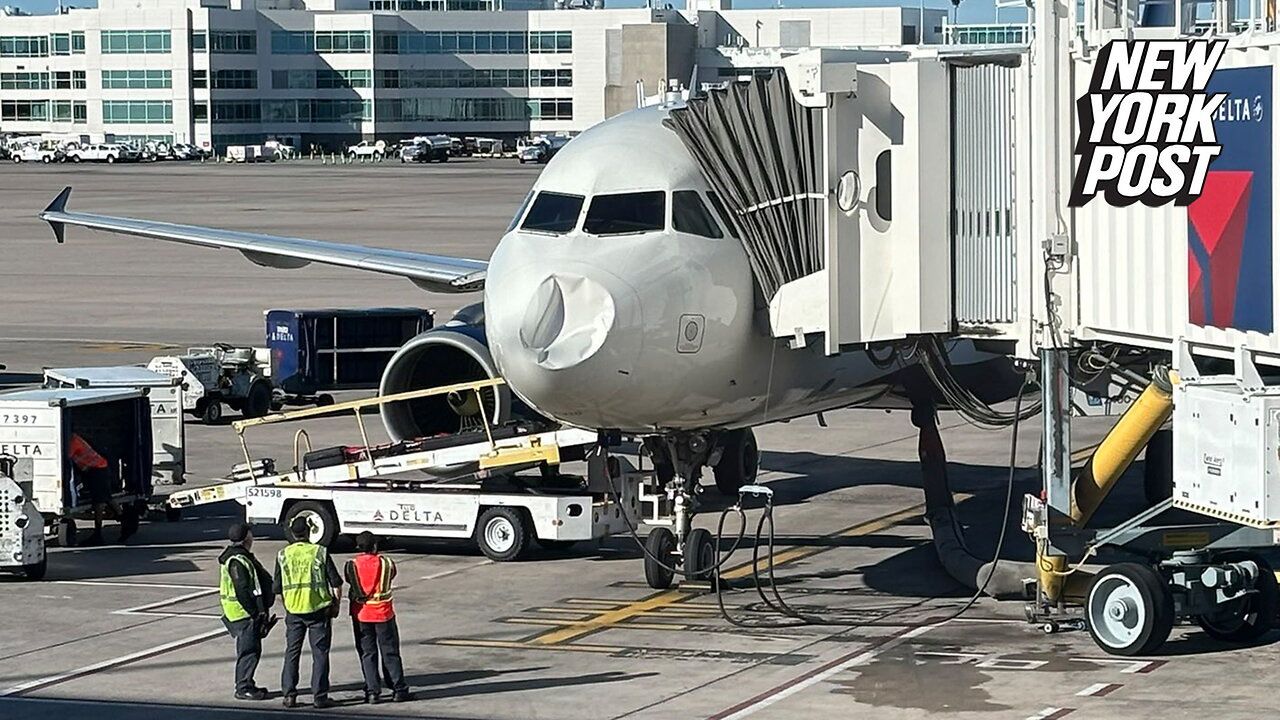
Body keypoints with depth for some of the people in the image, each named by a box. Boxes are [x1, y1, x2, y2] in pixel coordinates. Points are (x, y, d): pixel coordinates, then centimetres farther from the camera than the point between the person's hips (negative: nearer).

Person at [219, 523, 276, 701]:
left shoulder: (242, 558, 15)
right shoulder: (237, 561, -19)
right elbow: (243, 591, -23)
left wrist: (262, 612, 20)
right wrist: (256, 613, -19)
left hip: (249, 613, 11)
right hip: (243, 613, -11)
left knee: (250, 650, 16)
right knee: (249, 650, -7)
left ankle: (245, 685, 25)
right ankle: (243, 688, -3)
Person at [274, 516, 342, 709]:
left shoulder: (283, 555, 0)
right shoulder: (320, 552, -6)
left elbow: (276, 588, 2)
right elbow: (335, 583, -6)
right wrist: (335, 605, 7)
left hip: (293, 611, 2)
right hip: (318, 609, -2)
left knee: (292, 653, 12)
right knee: (320, 654, 4)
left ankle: (289, 695, 9)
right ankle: (320, 697, 3)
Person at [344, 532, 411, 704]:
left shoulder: (352, 565, -8)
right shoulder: (385, 563, -9)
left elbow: (349, 582, 2)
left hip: (361, 615, 0)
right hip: (383, 613, 0)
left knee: (367, 654, 8)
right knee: (390, 653, 9)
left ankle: (372, 691, 4)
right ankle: (399, 689, 11)